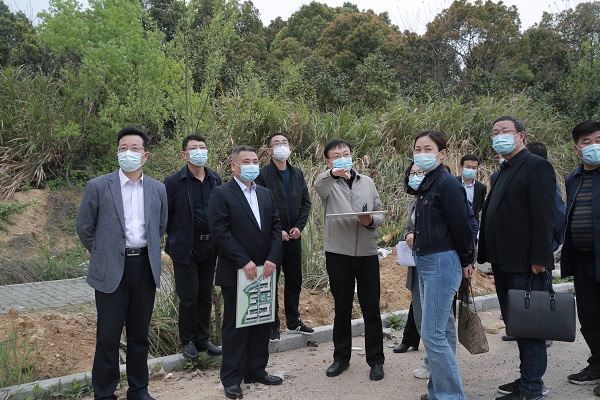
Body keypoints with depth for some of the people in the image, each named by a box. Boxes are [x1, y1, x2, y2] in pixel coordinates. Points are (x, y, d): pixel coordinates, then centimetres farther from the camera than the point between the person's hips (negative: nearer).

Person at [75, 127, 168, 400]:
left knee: (139, 334, 14)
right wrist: (103, 254, 8)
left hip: (145, 267, 3)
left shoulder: (158, 189, 5)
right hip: (111, 270, -3)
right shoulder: (98, 186, -4)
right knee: (108, 336, 4)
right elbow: (84, 228, 3)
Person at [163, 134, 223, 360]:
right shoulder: (174, 181, -8)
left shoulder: (215, 179, 6)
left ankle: (203, 339, 25)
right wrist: (176, 236, -1)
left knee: (206, 296, 12)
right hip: (186, 247, -4)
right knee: (188, 296, 2)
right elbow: (164, 214, -3)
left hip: (210, 246, 4)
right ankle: (188, 341, 20)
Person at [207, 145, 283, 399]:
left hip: (264, 271, 6)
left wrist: (273, 258, -6)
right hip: (236, 273, -6)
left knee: (262, 323, 13)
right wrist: (244, 262, -18)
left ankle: (256, 371, 28)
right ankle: (232, 379, 17)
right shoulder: (221, 194, -7)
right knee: (235, 327, 4)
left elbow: (276, 227, 8)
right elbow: (219, 231, -15)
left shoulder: (266, 194, 12)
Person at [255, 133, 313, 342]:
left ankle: (293, 321, 27)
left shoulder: (297, 174, 10)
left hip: (294, 236, 5)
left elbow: (306, 202, 11)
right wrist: (277, 231, -14)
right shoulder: (263, 175, -7)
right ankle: (273, 325, 15)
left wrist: (299, 226, -2)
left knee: (295, 281, 13)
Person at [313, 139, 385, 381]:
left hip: (367, 253, 2)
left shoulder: (367, 182, 11)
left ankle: (376, 359, 20)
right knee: (342, 308, 11)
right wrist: (333, 173, -46)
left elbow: (381, 214, 12)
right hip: (338, 253, -1)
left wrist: (371, 220, -11)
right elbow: (318, 185, -24)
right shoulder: (328, 184, 2)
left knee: (371, 308, 7)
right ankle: (341, 357, 26)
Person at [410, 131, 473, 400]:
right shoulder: (426, 184, 13)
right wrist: (415, 235, 5)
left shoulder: (447, 183, -14)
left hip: (442, 262, -9)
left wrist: (465, 261, -4)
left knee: (432, 334, -8)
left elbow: (460, 226, -14)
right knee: (440, 332, 15)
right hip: (425, 262, 9)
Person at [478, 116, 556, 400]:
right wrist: (492, 258, 12)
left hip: (526, 264, -9)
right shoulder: (504, 172, 17)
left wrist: (539, 258, -21)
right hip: (505, 264, 9)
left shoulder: (536, 166, -9)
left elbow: (544, 216, -16)